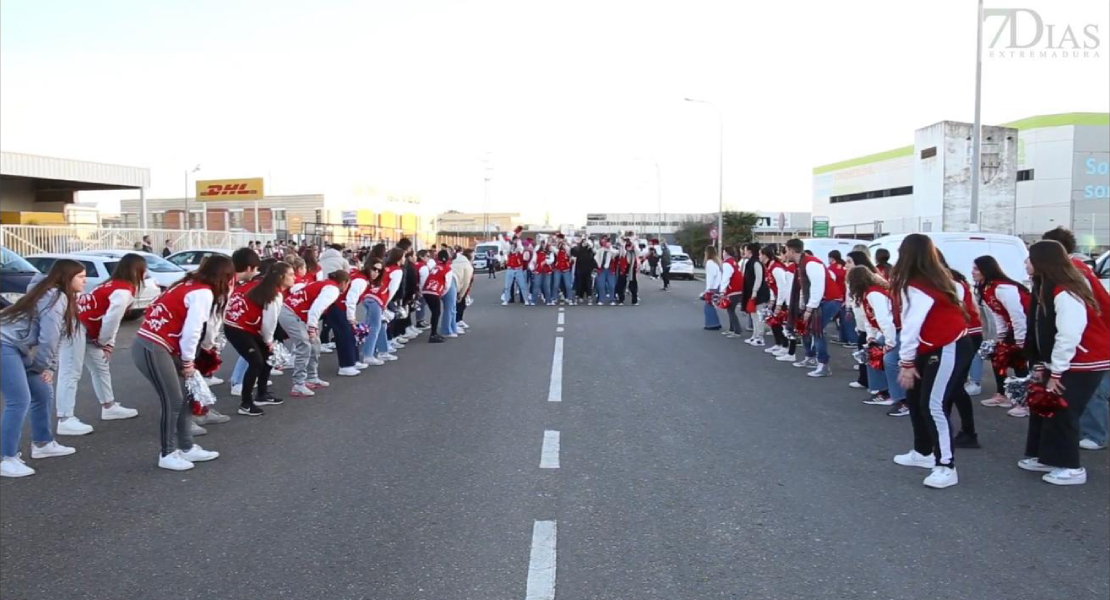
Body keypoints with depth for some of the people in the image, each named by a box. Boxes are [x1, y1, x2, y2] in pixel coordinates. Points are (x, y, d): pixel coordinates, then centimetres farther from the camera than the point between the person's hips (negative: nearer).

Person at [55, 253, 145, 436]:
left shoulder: (115, 285, 13)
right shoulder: (124, 291, -18)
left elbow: (114, 318, 14)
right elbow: (112, 319, -21)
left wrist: (108, 343, 8)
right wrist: (104, 341, -3)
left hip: (84, 327, 11)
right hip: (75, 325, -11)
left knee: (101, 366, 18)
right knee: (71, 373, -11)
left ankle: (109, 407, 29)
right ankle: (65, 420, -10)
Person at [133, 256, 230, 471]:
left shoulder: (192, 285, 13)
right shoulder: (203, 293, -16)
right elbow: (192, 330, -19)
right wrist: (188, 361, -7)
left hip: (157, 346, 10)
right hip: (152, 349, -10)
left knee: (184, 397, 13)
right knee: (173, 402, -2)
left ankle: (187, 448, 22)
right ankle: (167, 454, 12)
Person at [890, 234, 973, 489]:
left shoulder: (915, 286, -21)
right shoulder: (934, 277, 7)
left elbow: (911, 327, -22)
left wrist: (906, 363, -18)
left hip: (949, 349, -10)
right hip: (935, 348, 10)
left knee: (933, 405, -11)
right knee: (915, 397, 15)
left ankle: (946, 467, -6)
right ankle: (923, 452, 28)